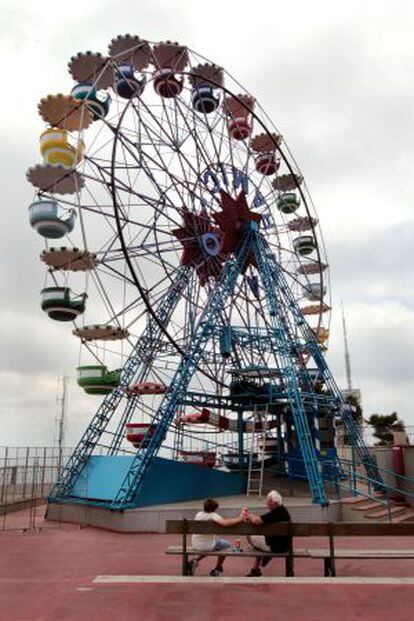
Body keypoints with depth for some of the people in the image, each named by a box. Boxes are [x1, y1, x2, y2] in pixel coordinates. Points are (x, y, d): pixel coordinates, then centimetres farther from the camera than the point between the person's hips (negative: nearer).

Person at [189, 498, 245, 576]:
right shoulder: (212, 515, -18)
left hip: (195, 545, 6)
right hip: (208, 545, -6)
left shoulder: (198, 514, 2)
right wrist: (239, 519, -23)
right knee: (227, 545, 21)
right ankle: (217, 569, 26)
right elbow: (225, 523, -33)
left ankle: (195, 560, 20)